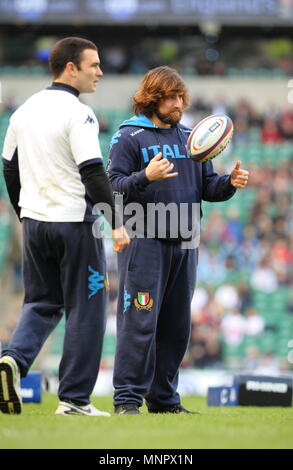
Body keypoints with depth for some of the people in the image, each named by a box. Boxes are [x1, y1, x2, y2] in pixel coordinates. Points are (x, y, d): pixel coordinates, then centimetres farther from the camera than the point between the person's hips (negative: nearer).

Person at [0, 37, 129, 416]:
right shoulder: (77, 114, -13)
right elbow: (93, 174, -19)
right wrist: (116, 223, -18)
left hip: (33, 221, 7)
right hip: (74, 222, -7)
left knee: (41, 303, 16)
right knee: (85, 309, 2)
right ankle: (74, 398, 3)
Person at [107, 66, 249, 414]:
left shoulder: (189, 138, 17)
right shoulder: (128, 137, -1)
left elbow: (206, 187, 16)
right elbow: (113, 186, -9)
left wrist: (229, 183, -5)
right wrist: (145, 177, -26)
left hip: (185, 243, 6)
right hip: (144, 241, -6)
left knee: (176, 325, 8)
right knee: (140, 321, -10)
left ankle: (164, 398, 15)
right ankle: (127, 398, -7)